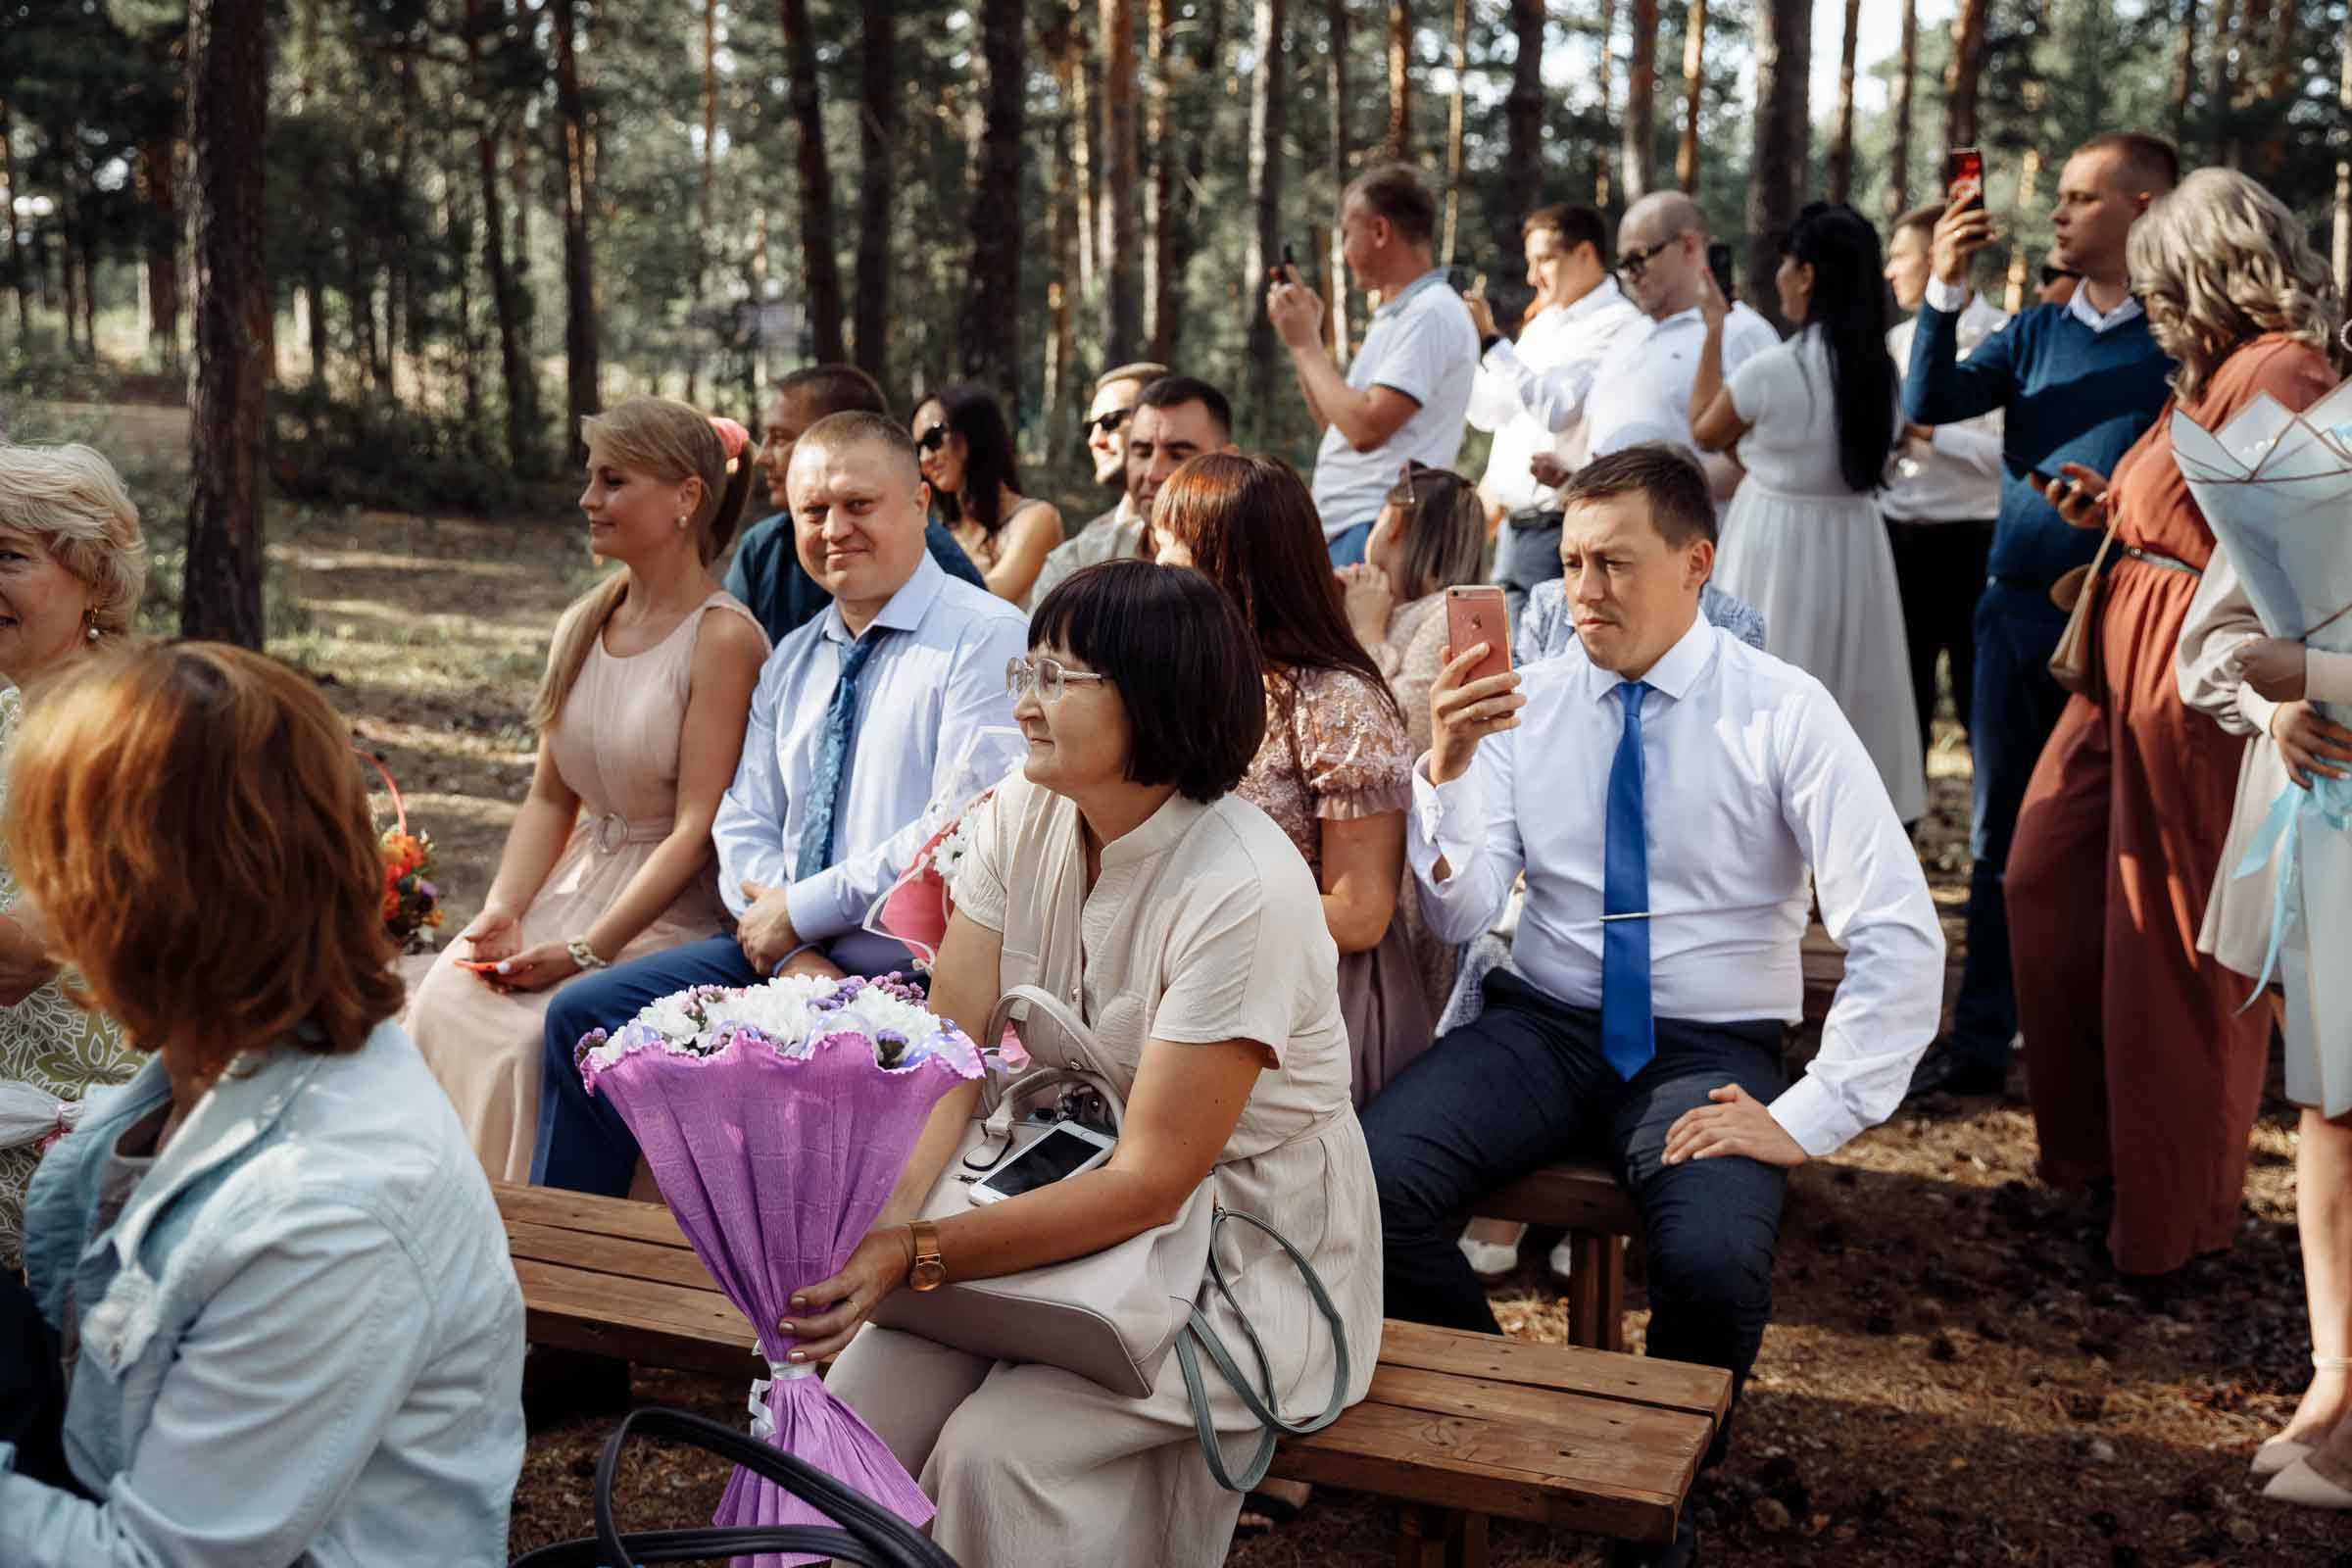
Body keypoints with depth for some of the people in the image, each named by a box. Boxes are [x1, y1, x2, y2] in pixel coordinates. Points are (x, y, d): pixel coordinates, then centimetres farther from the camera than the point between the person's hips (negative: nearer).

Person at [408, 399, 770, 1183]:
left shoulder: (723, 638, -12)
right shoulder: (582, 627, 10)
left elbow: (696, 831, -15)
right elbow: (549, 796, 13)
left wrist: (585, 952, -19)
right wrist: (503, 911, -4)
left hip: (672, 910, -6)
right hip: (575, 880, 6)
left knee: (530, 1032, -25)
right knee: (444, 999, -16)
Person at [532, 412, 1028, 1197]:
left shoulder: (986, 639, -10)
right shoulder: (792, 658, 15)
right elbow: (743, 823, 11)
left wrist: (799, 910, -13)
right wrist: (789, 951, -8)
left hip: (913, 976, -7)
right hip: (786, 949, 8)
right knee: (582, 1013, 0)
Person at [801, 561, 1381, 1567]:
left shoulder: (1245, 892, -25)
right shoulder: (1018, 822, -4)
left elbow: (1150, 1183, -25)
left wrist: (912, 1255, -32)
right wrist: (880, 1216, -28)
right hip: (1069, 1186, 6)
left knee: (995, 1451, -24)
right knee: (859, 1404, -15)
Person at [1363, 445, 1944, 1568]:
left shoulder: (1784, 712, -5)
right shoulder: (1525, 702, 3)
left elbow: (1901, 938, -11)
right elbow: (1458, 918, -3)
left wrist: (1810, 1118, -16)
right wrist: (1447, 768, -20)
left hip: (1706, 1052, -2)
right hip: (1542, 1026, 3)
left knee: (1712, 1261, -32)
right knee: (1366, 1183, -24)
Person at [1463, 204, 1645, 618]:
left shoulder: (1617, 324, -10)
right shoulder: (1543, 323, 18)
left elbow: (1556, 409, -22)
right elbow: (1488, 411, 25)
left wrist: (1489, 342, -18)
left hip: (1559, 533, -8)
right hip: (1513, 528, 8)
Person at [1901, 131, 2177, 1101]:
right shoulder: (2036, 332, 10)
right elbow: (1930, 403, -1)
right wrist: (1944, 289, -11)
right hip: (2018, 610, 5)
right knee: (1999, 838, 9)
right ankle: (1979, 1044, 18)